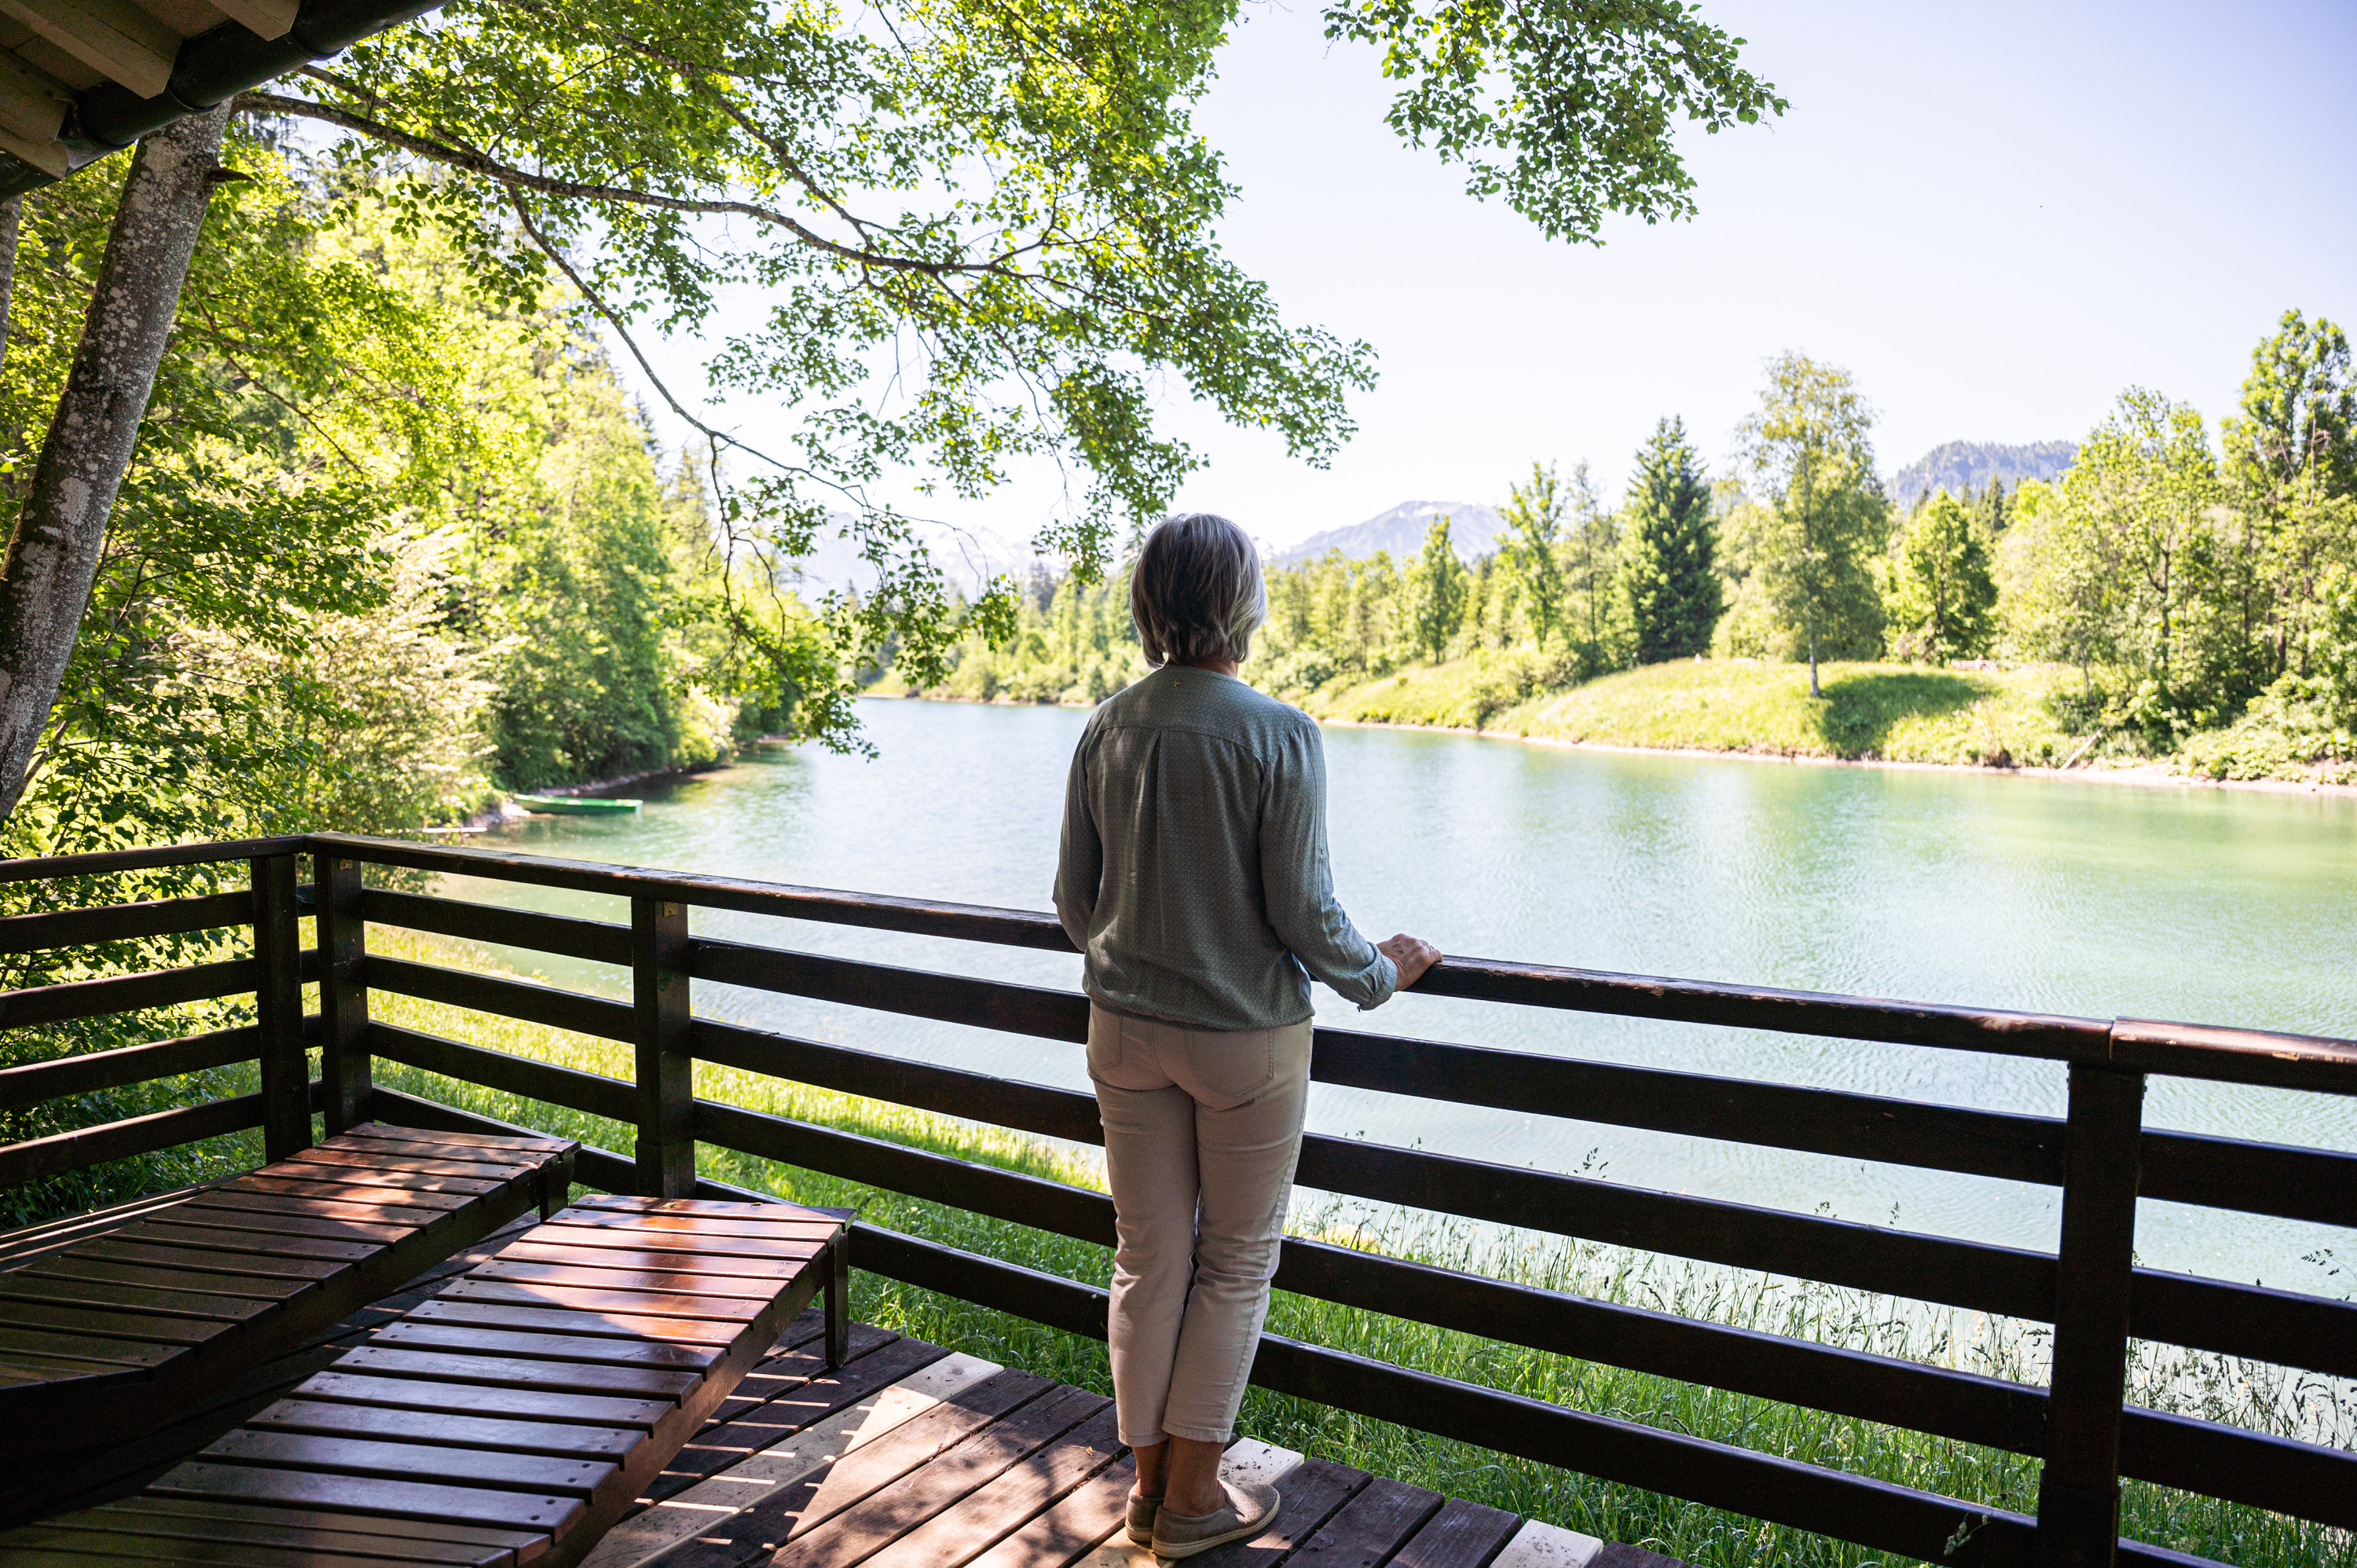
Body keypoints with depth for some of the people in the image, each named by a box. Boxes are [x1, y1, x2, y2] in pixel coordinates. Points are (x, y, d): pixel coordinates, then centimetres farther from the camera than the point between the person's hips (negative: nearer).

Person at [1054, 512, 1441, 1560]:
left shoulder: (1107, 729, -2)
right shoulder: (1280, 737, -16)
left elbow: (1074, 899, 5)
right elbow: (1302, 913, -15)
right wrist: (1380, 972, 4)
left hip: (1126, 1030, 4)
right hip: (1245, 1038, -4)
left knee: (1148, 1257, 16)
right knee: (1234, 1265, 13)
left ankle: (1149, 1479, 30)